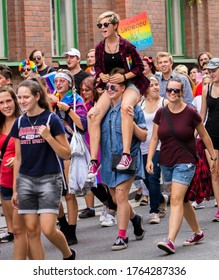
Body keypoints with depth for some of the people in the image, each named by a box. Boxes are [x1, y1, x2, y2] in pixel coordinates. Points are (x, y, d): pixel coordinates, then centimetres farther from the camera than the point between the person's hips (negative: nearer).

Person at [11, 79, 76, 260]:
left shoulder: (51, 119, -7)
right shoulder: (19, 123, 7)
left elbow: (66, 154, -7)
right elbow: (18, 157, 14)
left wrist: (48, 137, -20)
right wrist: (15, 189, 14)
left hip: (49, 179, -5)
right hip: (25, 180, 5)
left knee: (48, 229, -11)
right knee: (31, 230, 2)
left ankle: (69, 255, 19)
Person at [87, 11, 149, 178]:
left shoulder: (126, 45, -10)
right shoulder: (99, 48, 3)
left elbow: (140, 67, -4)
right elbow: (98, 67, 18)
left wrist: (124, 76, -18)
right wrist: (102, 75, -5)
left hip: (130, 84, -5)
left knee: (125, 107, -40)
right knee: (93, 116, -18)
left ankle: (126, 154, -40)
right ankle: (94, 161, -14)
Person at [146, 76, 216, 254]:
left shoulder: (191, 113, -7)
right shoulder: (161, 113, 3)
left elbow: (204, 135, 3)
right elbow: (154, 138, 7)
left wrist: (213, 157, 8)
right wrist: (149, 159, -4)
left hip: (185, 162, -5)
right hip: (166, 163, 5)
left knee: (176, 199, -17)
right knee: (182, 200, 15)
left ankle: (171, 241, -24)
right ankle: (198, 233, 32)